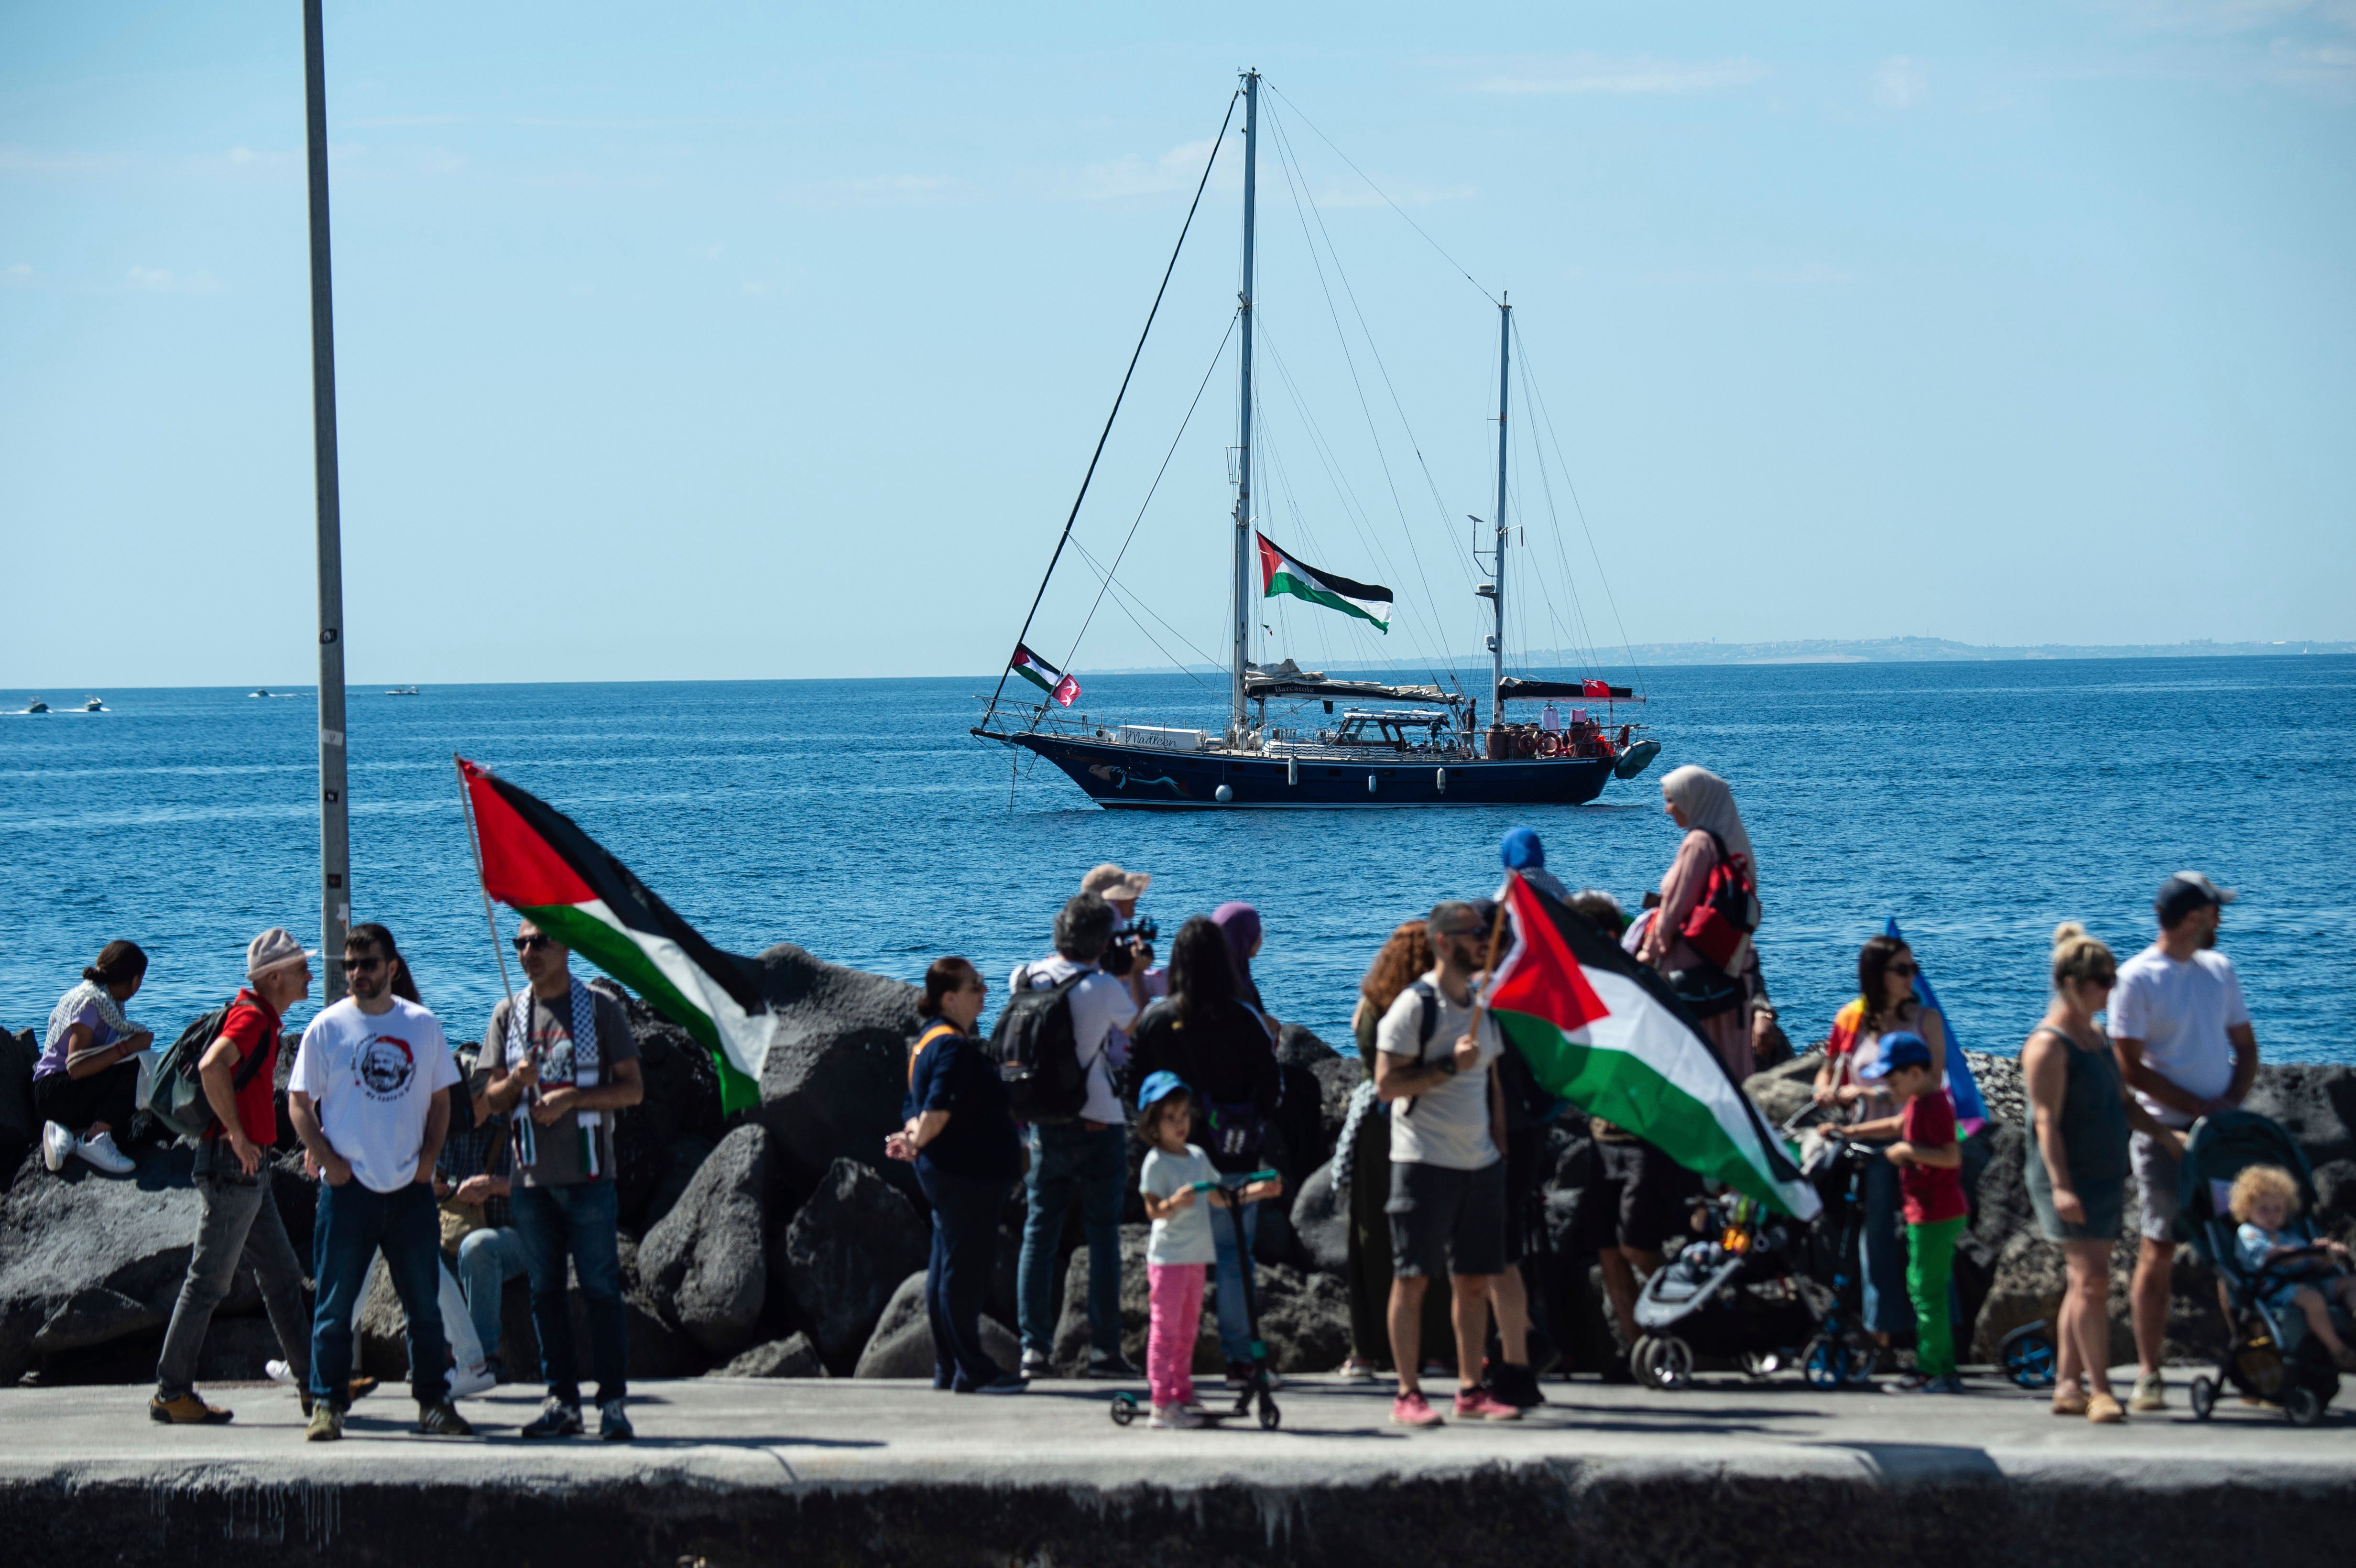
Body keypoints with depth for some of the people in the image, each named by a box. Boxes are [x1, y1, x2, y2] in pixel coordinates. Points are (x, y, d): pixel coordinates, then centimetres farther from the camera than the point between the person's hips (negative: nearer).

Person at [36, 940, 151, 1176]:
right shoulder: (89, 1001, -16)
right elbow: (76, 1068, -25)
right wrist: (128, 1047, -24)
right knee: (135, 1067, -27)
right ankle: (95, 1139, -24)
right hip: (53, 1092, -10)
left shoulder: (104, 998, 12)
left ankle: (70, 1133, -7)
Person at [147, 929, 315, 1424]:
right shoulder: (252, 1015, -15)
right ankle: (172, 1393, -1)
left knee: (282, 1277, 12)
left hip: (250, 1171, 10)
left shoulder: (264, 1018, 16)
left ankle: (313, 1385, 16)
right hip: (232, 1167, -10)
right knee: (209, 1280, -6)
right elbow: (212, 1067, -33)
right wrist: (237, 1135, -27)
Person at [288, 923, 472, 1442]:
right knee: (335, 1305, -1)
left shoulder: (422, 1026, 7)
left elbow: (440, 1099, 14)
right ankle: (327, 1405, 4)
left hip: (411, 1187, 3)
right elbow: (299, 1105, 1)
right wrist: (328, 1161, -10)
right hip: (348, 1187, -3)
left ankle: (434, 1404, 15)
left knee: (425, 1304, 7)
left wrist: (429, 1157, 0)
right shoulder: (327, 1027, -1)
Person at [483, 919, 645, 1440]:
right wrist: (517, 1082, -10)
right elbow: (491, 1099, 12)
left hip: (588, 1175, -4)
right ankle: (561, 1401, 11)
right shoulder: (508, 1014, 11)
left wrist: (571, 1097, -14)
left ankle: (613, 1402, -5)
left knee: (602, 1289, -5)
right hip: (532, 1176, 4)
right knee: (546, 1291, 6)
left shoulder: (600, 1008, 1)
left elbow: (632, 1089, -2)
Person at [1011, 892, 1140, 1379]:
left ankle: (1035, 1347, 3)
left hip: (1042, 1125, 4)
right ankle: (1104, 1348, 1)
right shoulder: (1104, 988, -14)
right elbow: (1139, 1027, 3)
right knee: (1103, 1236, 2)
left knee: (1038, 1234, 7)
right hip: (1099, 1125, -4)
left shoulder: (1024, 978, -1)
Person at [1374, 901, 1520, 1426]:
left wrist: (1500, 1149, 15)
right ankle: (1408, 1395, -1)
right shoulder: (1415, 1005, -8)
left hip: (1479, 1164, 7)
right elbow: (1386, 1084, -13)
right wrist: (1449, 1066, -19)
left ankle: (1471, 1391, 12)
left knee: (1476, 1281, 7)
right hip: (1425, 1161, -7)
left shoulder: (1484, 1004, 14)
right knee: (1412, 1278, -4)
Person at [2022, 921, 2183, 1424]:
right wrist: (2061, 1185, -25)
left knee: (2086, 1283, 9)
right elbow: (2047, 1121, -18)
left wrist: (2168, 1138, 14)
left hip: (2105, 1176, 9)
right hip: (2069, 1181, -9)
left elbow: (2122, 1104, 23)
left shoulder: (2096, 1035, 15)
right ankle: (2099, 1389, -11)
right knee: (2091, 1280, -12)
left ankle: (2068, 1385, 13)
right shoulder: (2048, 1045, -13)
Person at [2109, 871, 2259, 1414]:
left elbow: (2245, 1045, 15)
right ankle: (2149, 1376, -2)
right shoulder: (2136, 979, -7)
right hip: (2165, 1131, -6)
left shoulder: (2220, 970, 12)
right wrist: (2199, 1107, -13)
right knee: (2158, 1252, -6)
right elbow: (2131, 1068, -10)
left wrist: (2233, 1100, -4)